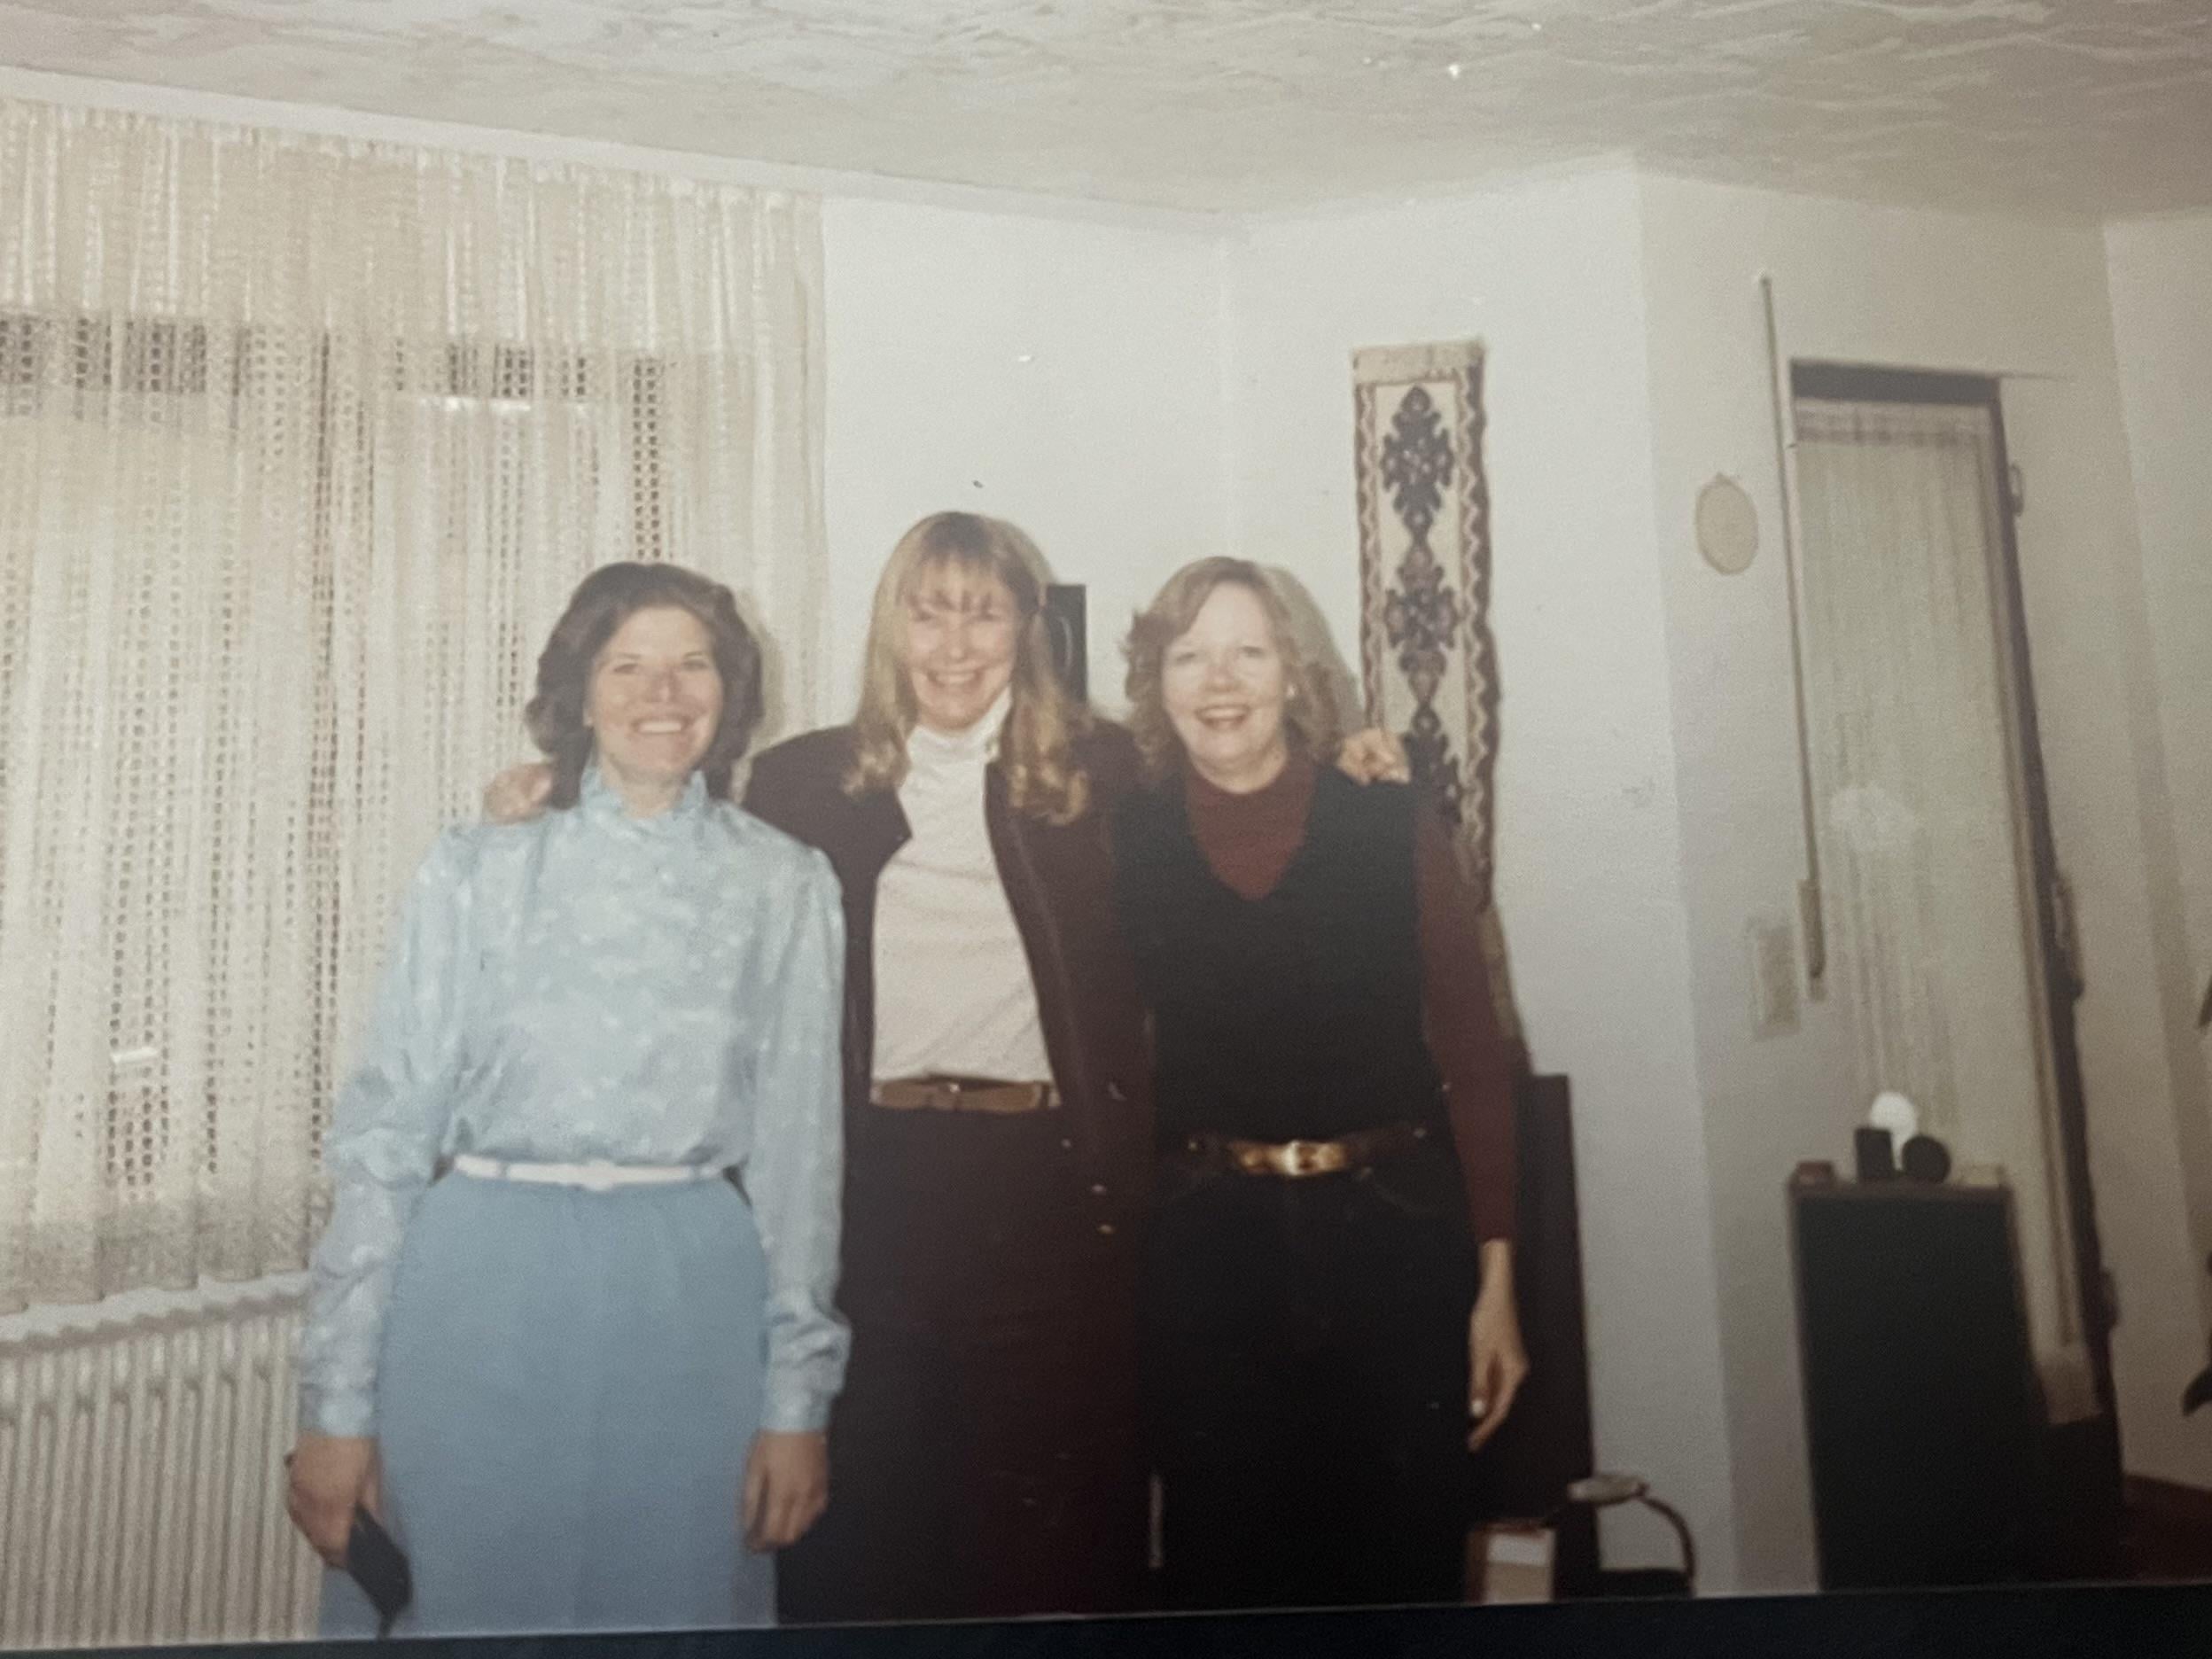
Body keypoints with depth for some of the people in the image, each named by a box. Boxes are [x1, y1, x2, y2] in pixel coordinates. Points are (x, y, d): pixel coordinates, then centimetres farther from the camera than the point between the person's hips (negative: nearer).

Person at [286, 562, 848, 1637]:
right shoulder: (478, 872, 1)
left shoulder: (786, 887, 2)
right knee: (454, 1609, 11)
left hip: (690, 1304, 1)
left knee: (675, 1611, 12)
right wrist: (336, 1405, -1)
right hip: (483, 1286, 0)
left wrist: (799, 1398, 2)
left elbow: (799, 1144, 3)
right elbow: (385, 1126, 2)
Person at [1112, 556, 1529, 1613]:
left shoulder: (1389, 824, -2)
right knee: (1223, 1567, 13)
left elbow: (1470, 1052, -1)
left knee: (1402, 1563, 12)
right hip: (1205, 1252, 1)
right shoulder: (1128, 841, 0)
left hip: (1391, 1238, 0)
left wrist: (1496, 1279, -2)